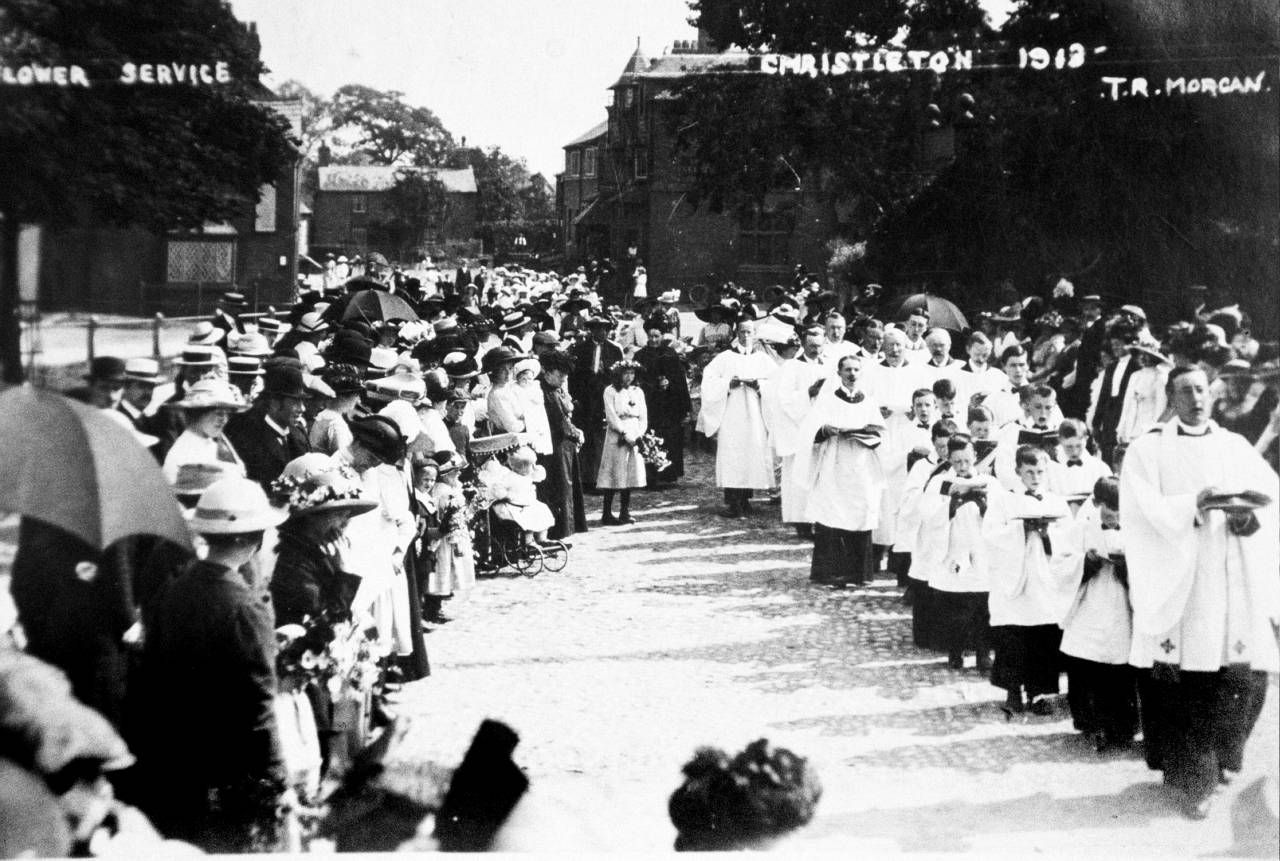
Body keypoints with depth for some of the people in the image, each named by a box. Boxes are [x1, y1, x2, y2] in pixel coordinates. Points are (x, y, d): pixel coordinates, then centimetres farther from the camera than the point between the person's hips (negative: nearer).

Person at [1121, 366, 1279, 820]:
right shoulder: (1148, 450, 6)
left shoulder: (1236, 446, 16)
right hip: (1180, 585, -3)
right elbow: (1145, 510, -8)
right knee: (1186, 685, -4)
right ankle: (1192, 780, 10)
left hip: (1239, 583, 3)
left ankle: (1218, 756, 24)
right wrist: (1195, 504, -24)